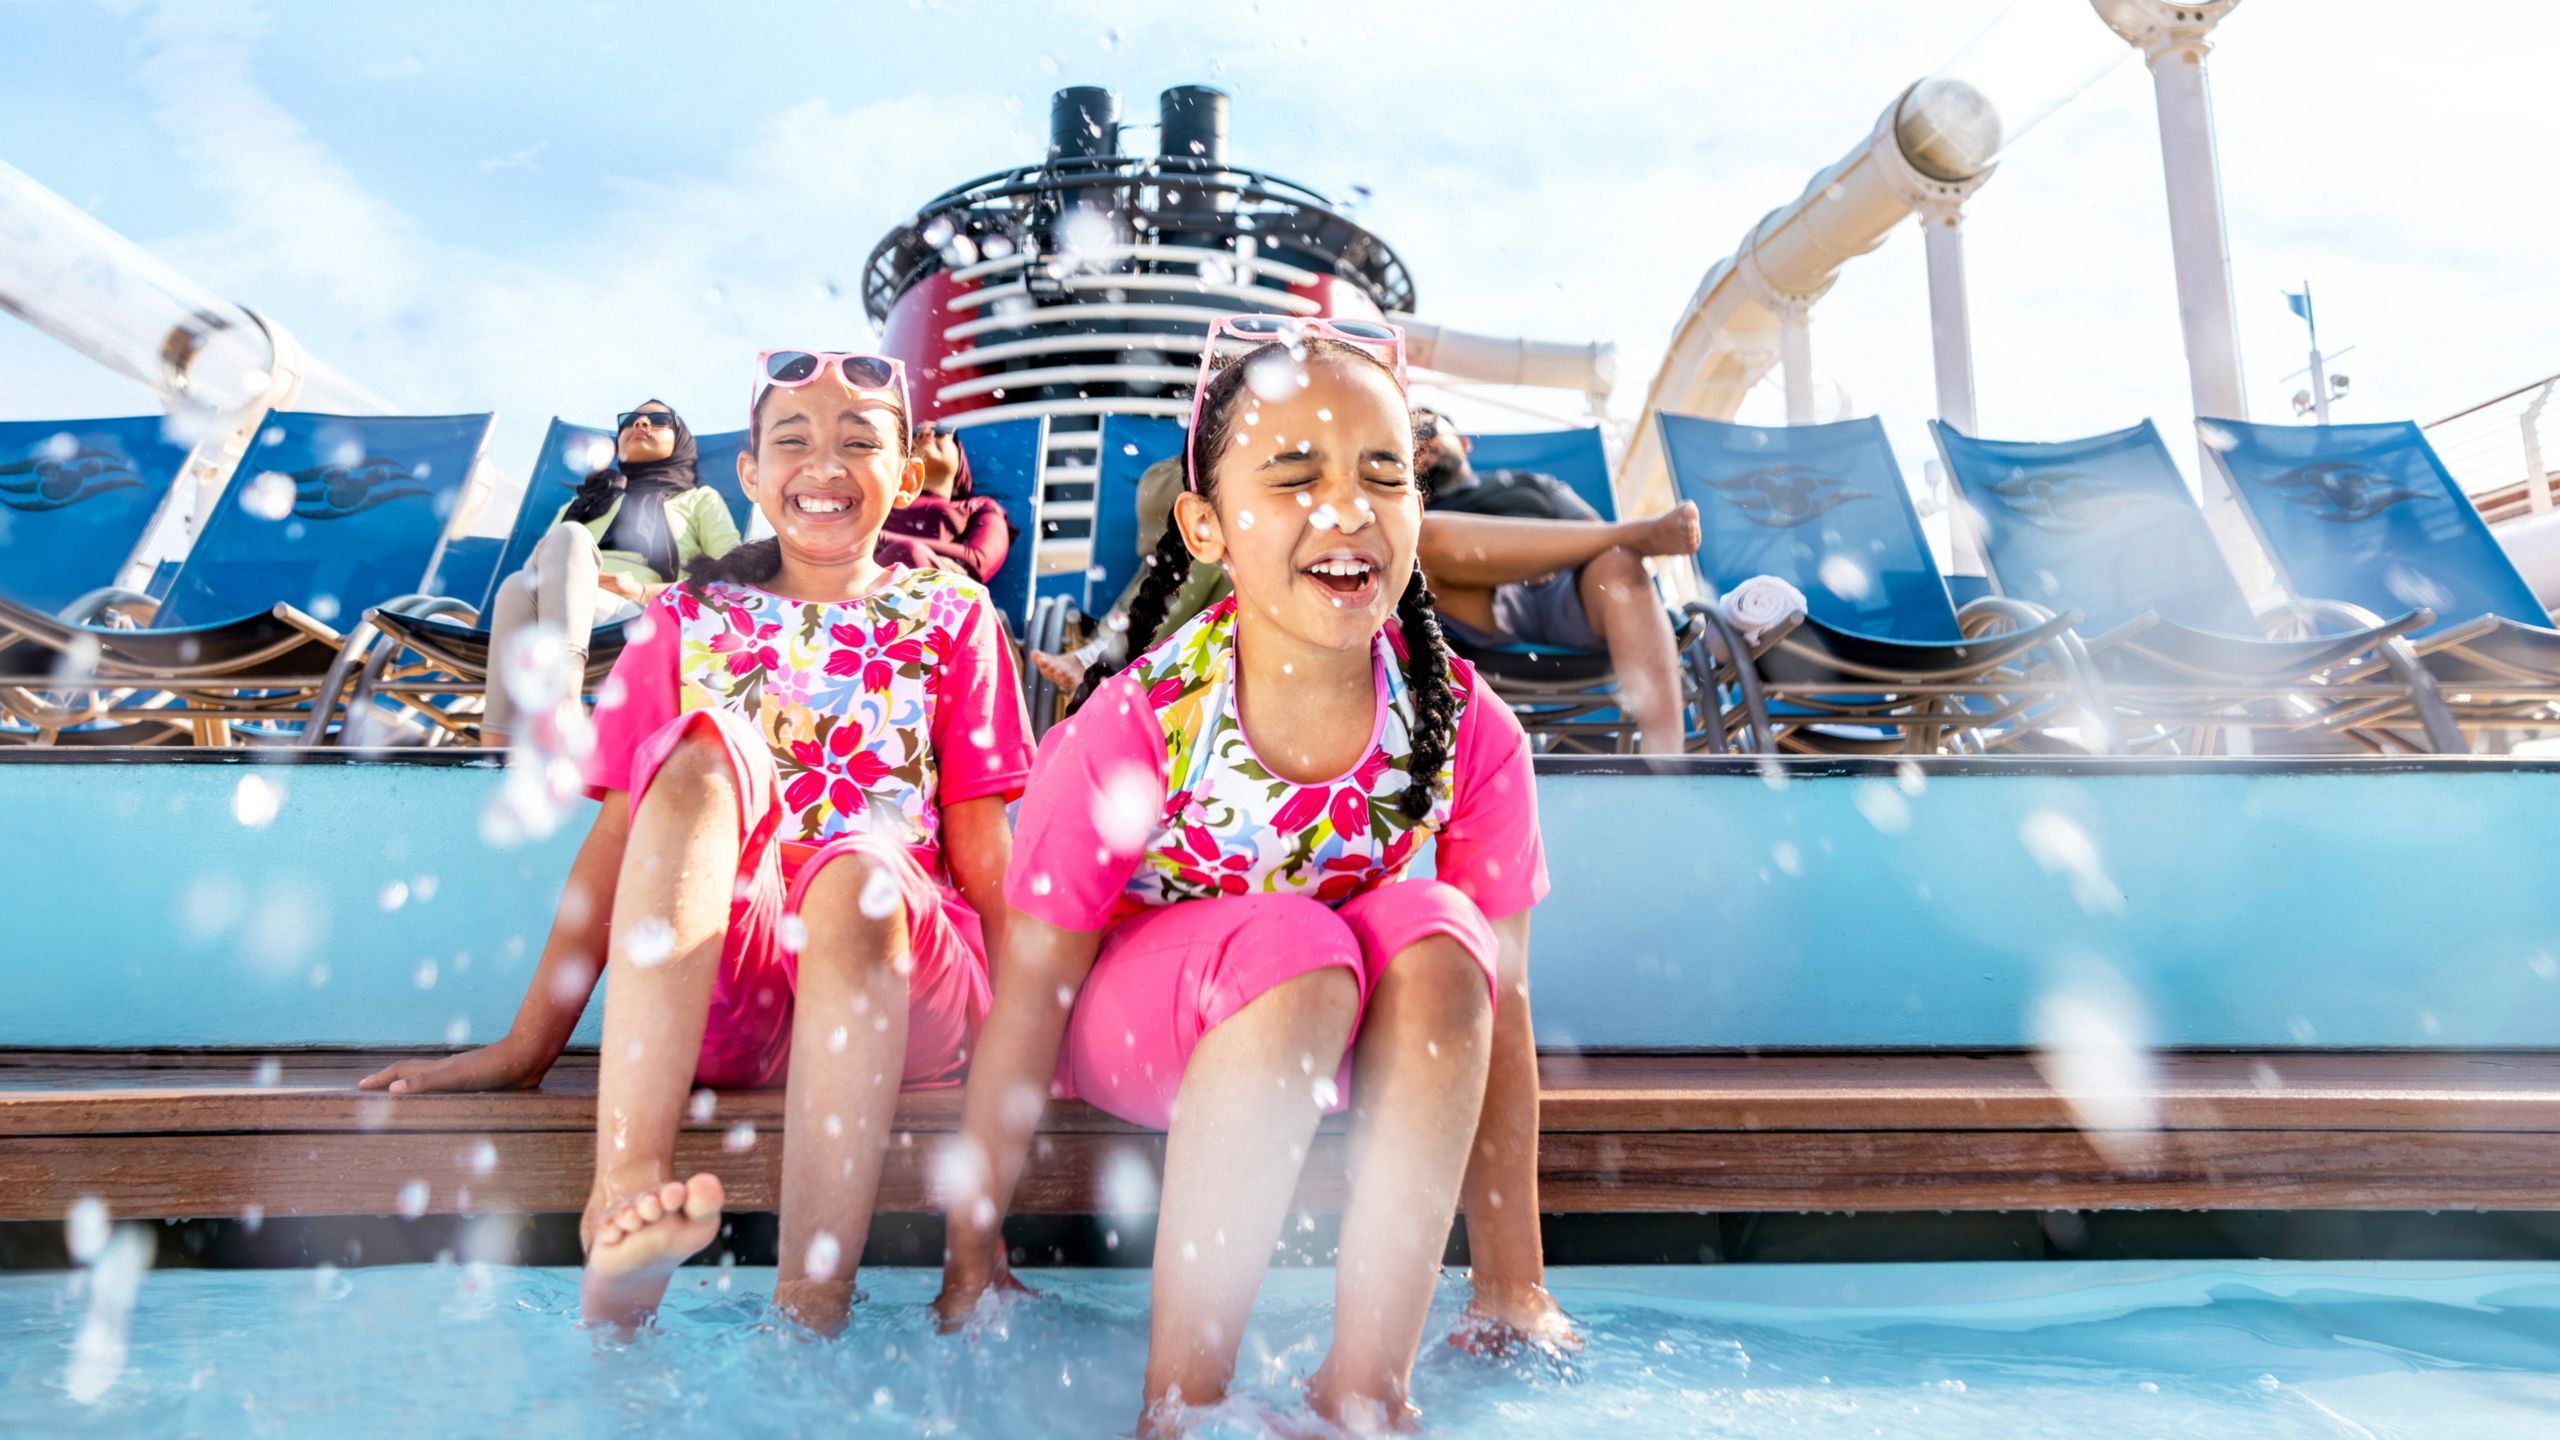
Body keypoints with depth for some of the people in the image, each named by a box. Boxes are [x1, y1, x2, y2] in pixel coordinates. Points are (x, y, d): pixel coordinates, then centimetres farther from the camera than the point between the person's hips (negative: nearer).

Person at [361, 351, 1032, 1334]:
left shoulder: (952, 617, 11)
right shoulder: (689, 619, 15)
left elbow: (982, 845, 6)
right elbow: (621, 833, 9)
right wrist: (530, 1042, 3)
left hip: (896, 990, -1)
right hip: (710, 989, 1)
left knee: (857, 865, -34)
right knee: (702, 751, -25)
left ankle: (807, 1321, -36)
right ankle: (626, 1188, -39)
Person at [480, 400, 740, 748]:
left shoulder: (698, 499, 27)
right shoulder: (580, 504, 39)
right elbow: (532, 569, 24)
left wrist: (645, 591, -9)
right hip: (548, 613, 3)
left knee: (570, 536, -32)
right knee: (521, 586, -33)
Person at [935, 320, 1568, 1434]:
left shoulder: (1467, 734, -18)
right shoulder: (1131, 731, -25)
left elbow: (1498, 1012, -11)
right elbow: (1027, 998, -16)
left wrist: (1512, 1283, -6)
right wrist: (973, 1250, -7)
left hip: (1338, 1040, 3)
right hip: (1133, 1016, -3)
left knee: (1436, 935, -29)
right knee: (1294, 948, -34)